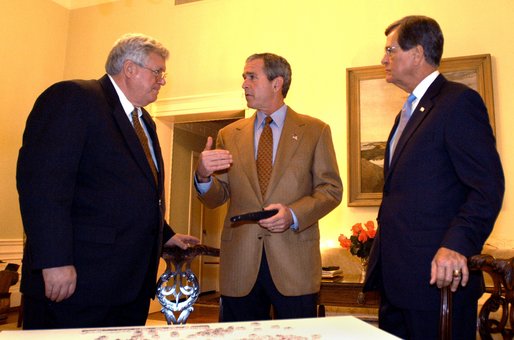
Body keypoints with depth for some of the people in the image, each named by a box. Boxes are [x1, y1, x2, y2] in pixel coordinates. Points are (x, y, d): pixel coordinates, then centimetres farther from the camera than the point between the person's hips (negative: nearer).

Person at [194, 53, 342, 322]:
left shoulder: (315, 130, 4)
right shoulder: (229, 135, 10)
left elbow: (331, 189, 1)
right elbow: (216, 198, 8)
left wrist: (293, 214, -16)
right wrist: (203, 176, -14)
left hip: (295, 263, -1)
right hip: (239, 263, 2)